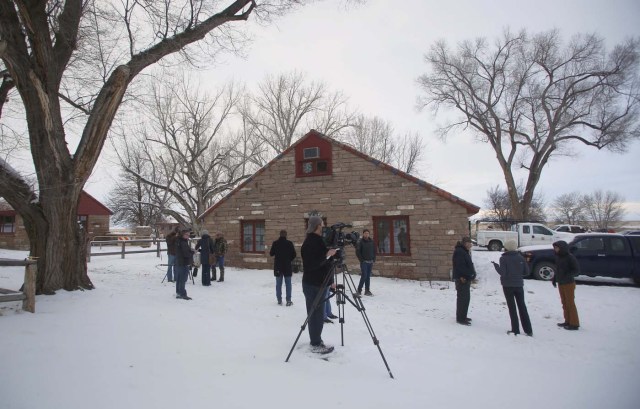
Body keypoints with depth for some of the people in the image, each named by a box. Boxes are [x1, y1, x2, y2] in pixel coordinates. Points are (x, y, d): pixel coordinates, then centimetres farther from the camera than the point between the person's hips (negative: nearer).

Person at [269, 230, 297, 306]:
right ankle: (288, 301, 6)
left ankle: (279, 300, 12)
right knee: (288, 284, 6)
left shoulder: (275, 243, -6)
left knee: (278, 284, 11)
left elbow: (271, 254, 3)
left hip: (278, 267, 1)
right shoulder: (289, 243, -10)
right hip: (287, 267, -1)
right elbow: (294, 254, -6)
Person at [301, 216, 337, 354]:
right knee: (315, 315, -2)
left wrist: (330, 281, 20)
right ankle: (316, 345, 8)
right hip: (312, 284, -9)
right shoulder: (310, 242, -16)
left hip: (320, 283, 9)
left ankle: (317, 341, 23)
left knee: (318, 314, 14)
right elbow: (311, 264, -24)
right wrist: (327, 255, -26)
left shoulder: (319, 241, 13)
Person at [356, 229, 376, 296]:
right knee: (364, 276, -11)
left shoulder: (371, 241, 8)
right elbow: (357, 252, -6)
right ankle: (359, 290, -4)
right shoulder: (360, 242, -6)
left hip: (370, 262, 5)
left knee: (368, 276, 7)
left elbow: (374, 251, 15)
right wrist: (361, 260, -10)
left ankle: (367, 290, 14)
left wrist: (374, 259, 7)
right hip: (364, 262, -5)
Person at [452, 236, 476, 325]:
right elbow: (460, 266, -24)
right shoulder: (459, 252, -17)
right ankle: (460, 318, -2)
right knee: (463, 298, -7)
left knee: (466, 298, 17)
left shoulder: (465, 251, 17)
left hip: (466, 278, 11)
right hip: (462, 279, -11)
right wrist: (462, 277, -25)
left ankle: (462, 316, 27)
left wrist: (472, 273, 10)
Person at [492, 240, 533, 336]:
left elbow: (502, 272, -18)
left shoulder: (504, 258, -11)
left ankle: (515, 330, 6)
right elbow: (526, 272, 1)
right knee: (522, 306, 13)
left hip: (508, 285, -3)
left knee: (512, 307, 5)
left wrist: (496, 265, -4)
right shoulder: (520, 257, 0)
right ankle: (528, 330, 15)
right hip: (519, 285, 3)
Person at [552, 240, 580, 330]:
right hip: (560, 283, 8)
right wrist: (554, 278, 10)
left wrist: (568, 275, -29)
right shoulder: (558, 257, 7)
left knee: (570, 303, -2)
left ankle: (574, 324, 6)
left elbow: (577, 270, -16)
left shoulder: (570, 257, -16)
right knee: (564, 303, 14)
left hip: (569, 283, -8)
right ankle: (567, 321, 24)